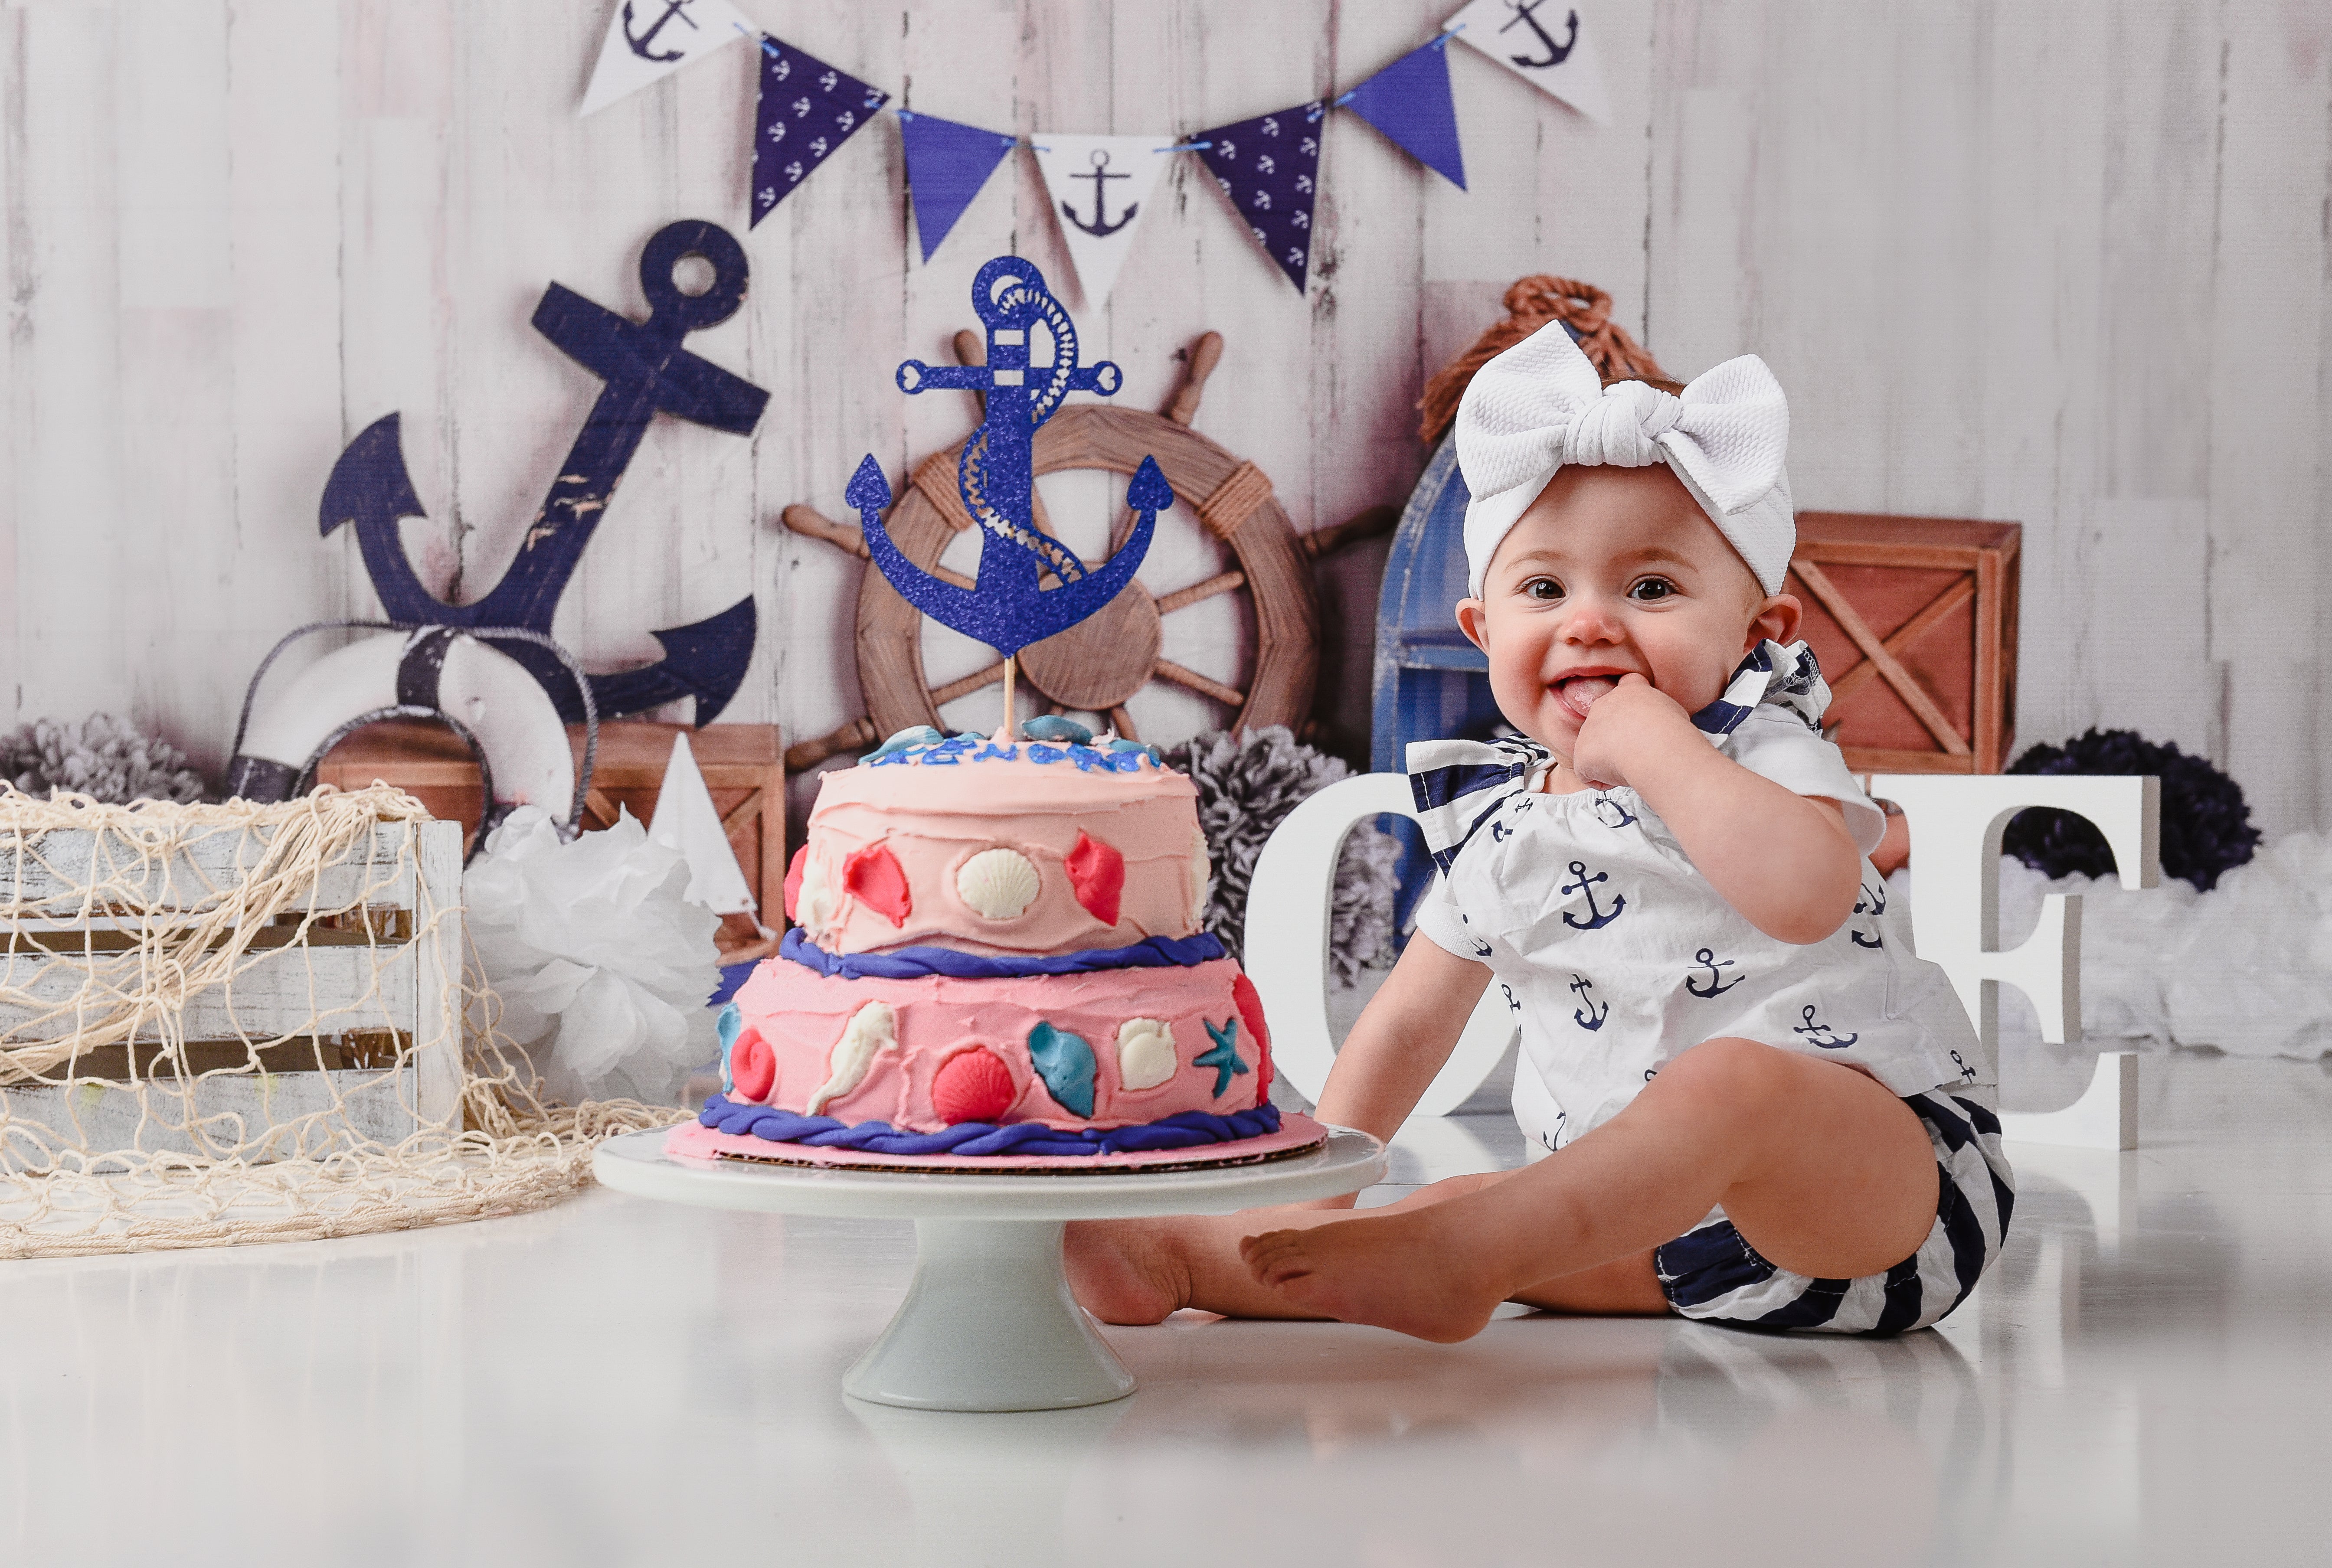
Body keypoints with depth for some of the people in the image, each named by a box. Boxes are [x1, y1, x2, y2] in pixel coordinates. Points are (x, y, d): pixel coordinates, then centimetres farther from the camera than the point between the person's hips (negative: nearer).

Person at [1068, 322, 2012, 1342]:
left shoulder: (1765, 754, -7)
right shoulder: (1499, 827, 11)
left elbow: (1805, 895, -31)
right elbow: (1410, 1023, 21)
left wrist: (1652, 745, -23)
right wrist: (1313, 1192, 13)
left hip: (1902, 1184, -7)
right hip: (1675, 1223, 7)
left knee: (1737, 1080, -34)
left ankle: (1451, 1270, -40)